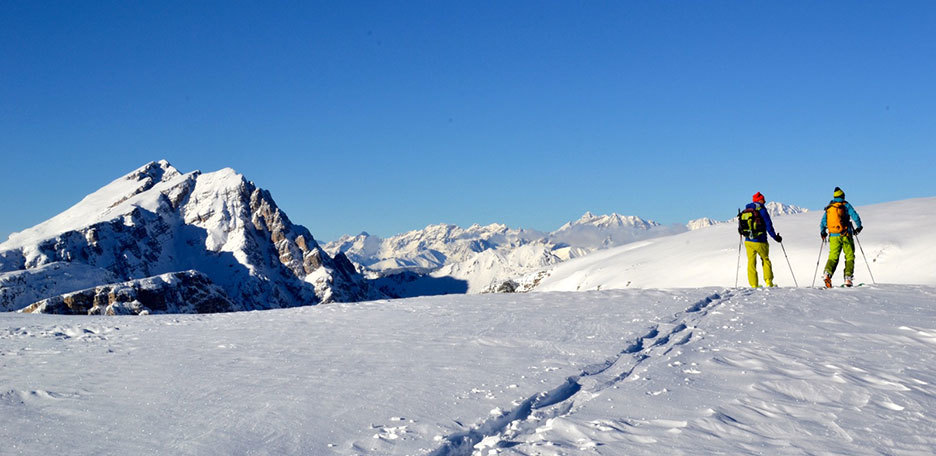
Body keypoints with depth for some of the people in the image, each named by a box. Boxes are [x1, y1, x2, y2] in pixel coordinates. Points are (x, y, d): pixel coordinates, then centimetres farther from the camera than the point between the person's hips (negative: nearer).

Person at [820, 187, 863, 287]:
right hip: (845, 235, -3)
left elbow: (822, 223, 11)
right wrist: (858, 227, 10)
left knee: (833, 257, 4)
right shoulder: (845, 205, 0)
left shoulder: (828, 208, 11)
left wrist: (822, 233, 27)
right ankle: (848, 278, -2)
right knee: (849, 257, 7)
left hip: (833, 237, 3)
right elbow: (855, 216, -7)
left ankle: (827, 273, -20)